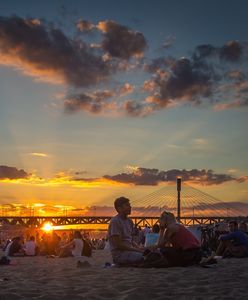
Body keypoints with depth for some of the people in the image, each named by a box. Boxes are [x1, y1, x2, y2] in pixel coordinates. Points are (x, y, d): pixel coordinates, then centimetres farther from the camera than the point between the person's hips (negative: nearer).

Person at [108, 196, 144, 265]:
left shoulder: (129, 221, 17)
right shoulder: (115, 221, -12)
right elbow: (118, 245, -17)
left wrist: (139, 248, 1)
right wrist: (137, 250, -15)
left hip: (129, 251, 9)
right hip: (119, 254, -9)